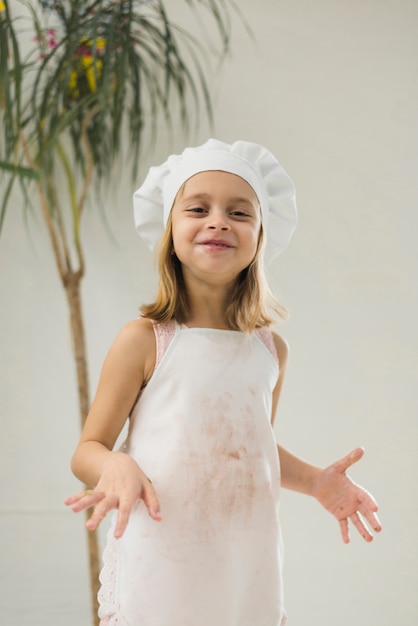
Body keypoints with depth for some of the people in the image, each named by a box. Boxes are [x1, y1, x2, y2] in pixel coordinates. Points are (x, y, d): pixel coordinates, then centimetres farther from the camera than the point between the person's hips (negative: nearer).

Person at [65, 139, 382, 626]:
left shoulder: (271, 350, 6)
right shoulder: (144, 341, -8)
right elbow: (88, 449, -3)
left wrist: (315, 480, 5)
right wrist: (116, 467, -24)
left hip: (247, 567, 4)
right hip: (158, 565, -4)